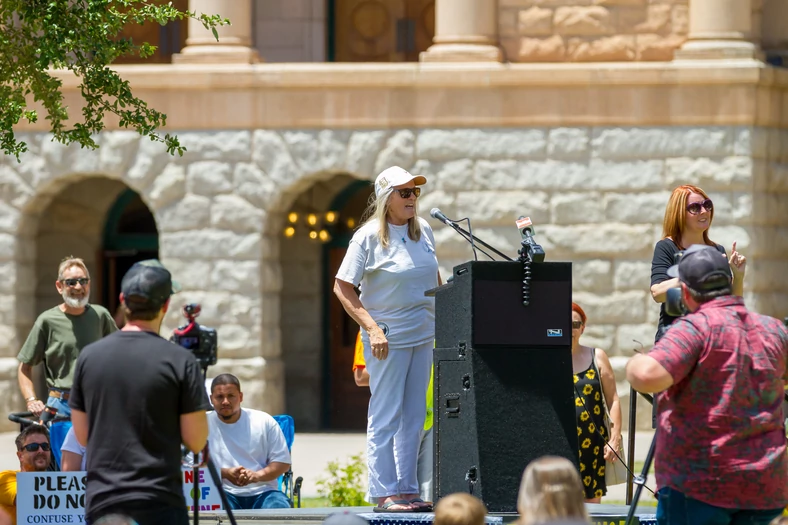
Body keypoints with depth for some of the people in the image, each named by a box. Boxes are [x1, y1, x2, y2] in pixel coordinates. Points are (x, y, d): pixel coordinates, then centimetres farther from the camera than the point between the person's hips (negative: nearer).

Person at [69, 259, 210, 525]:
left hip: (101, 502, 4)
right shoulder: (179, 360, -8)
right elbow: (196, 441, -5)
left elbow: (82, 436, 10)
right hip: (159, 503, -4)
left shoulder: (89, 356, 3)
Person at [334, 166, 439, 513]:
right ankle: (384, 493, -2)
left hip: (423, 334, 6)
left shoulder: (424, 230, 7)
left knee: (414, 417, 9)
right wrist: (372, 328, -19)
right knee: (385, 418, -4)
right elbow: (342, 287, -11)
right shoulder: (369, 236, -10)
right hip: (388, 337, -6)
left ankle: (408, 490, 15)